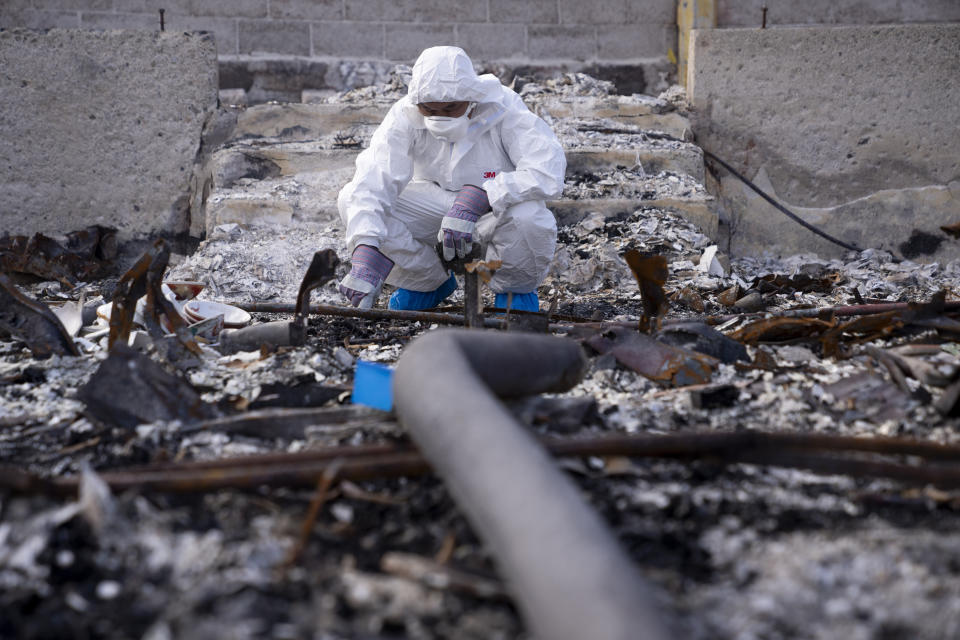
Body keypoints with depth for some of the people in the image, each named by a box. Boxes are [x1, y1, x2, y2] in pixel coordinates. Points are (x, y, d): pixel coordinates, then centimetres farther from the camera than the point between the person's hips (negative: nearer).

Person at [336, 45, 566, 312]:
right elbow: (373, 181, -31)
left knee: (529, 216, -38)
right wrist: (365, 251, -47)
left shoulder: (504, 109, -24)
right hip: (434, 207, 3)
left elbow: (548, 173, -36)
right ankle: (429, 282, 4)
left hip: (494, 215, -2)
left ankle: (516, 289, -1)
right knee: (351, 197, -18)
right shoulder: (405, 115, -19)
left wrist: (477, 197, -46)